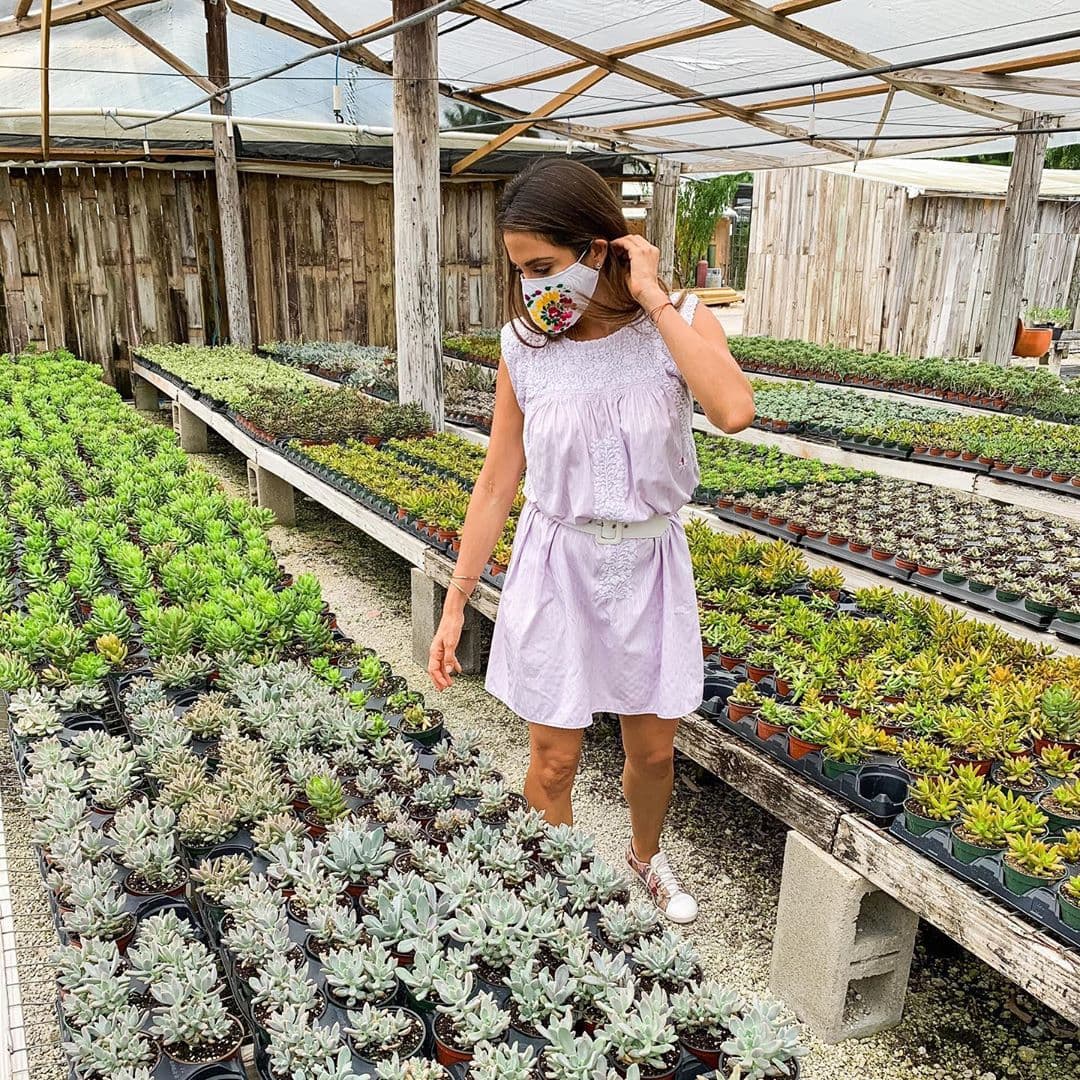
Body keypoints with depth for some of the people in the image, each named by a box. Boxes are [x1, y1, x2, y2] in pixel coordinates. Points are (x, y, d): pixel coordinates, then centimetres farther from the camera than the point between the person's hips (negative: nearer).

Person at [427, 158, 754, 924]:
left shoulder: (680, 324, -11)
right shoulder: (525, 346, -8)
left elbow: (734, 411, -32)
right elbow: (497, 484, -2)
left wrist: (654, 300, -24)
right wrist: (455, 605, -1)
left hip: (649, 568, 0)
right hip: (557, 570, 0)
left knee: (654, 751, 16)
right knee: (554, 761, 8)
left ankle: (646, 855, 47)